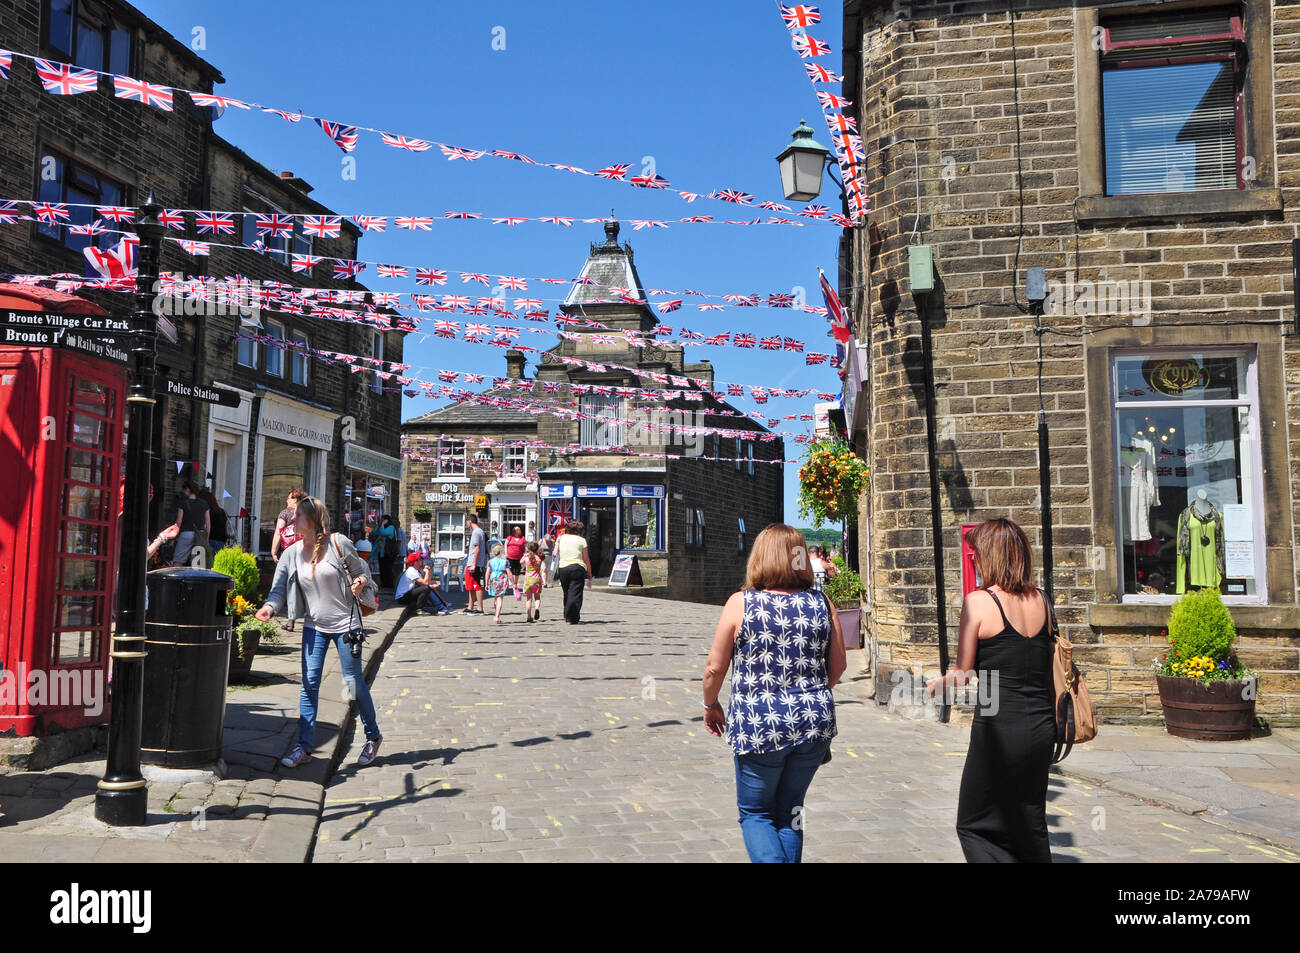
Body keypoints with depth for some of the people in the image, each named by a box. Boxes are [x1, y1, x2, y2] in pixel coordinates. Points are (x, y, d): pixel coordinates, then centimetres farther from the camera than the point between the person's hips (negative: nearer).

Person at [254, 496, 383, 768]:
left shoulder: (338, 542, -10)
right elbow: (279, 588, -7)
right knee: (309, 685, 2)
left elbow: (359, 569, 1)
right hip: (314, 626, 4)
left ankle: (373, 736, 22)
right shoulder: (291, 554, 0)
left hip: (345, 623, -4)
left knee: (354, 681, 3)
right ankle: (304, 747, 10)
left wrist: (360, 581, -21)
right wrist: (269, 606, -27)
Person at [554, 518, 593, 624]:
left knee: (567, 593, 16)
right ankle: (572, 618, -9)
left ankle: (567, 616, 23)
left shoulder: (560, 538, 9)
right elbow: (586, 559, 0)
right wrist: (589, 573, 6)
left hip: (562, 568, 4)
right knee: (575, 594, -3)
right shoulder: (581, 540, 1)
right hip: (577, 567, -4)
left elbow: (555, 554, 6)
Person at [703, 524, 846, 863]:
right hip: (815, 724, 3)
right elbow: (838, 666, 6)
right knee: (790, 810, 22)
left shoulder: (741, 603, -8)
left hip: (757, 726, -3)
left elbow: (714, 668, -5)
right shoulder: (821, 603, 0)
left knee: (755, 813, 14)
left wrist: (711, 705, 14)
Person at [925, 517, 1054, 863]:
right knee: (1030, 828, 19)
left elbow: (964, 674, -7)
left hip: (999, 730, -6)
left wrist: (938, 683, 12)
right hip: (1041, 727, 6)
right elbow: (1049, 660, 13)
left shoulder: (978, 602, -10)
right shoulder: (1040, 600, 6)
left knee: (974, 827, 8)